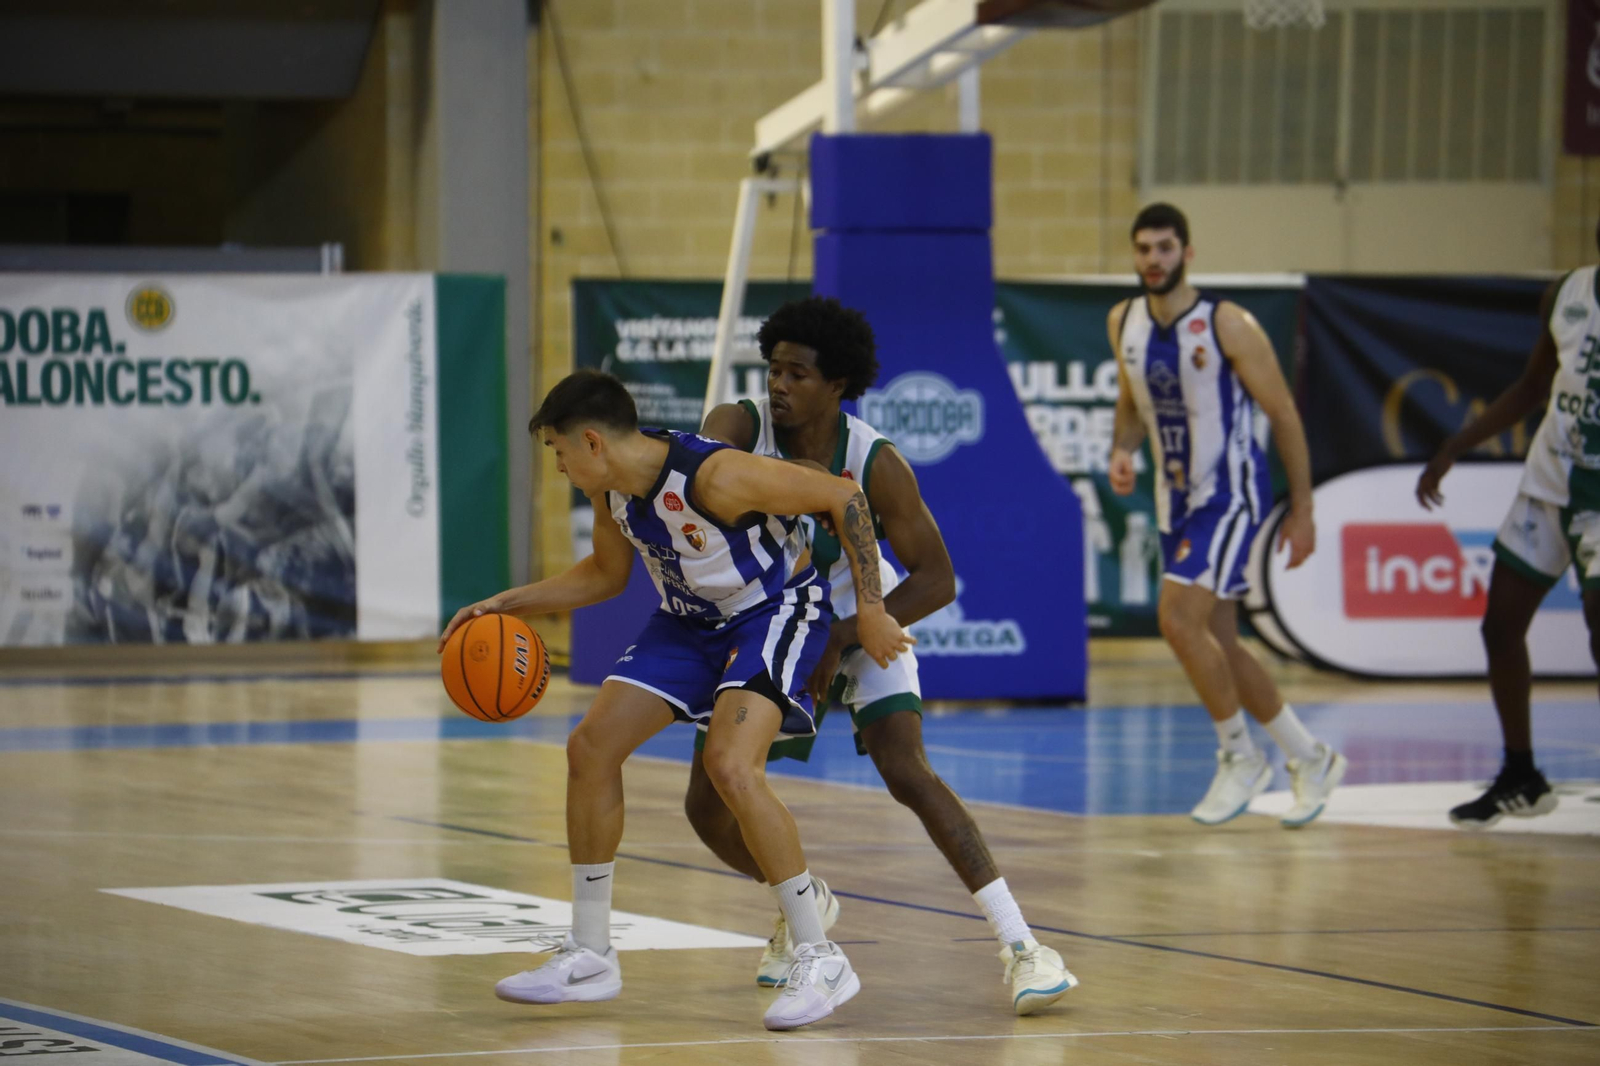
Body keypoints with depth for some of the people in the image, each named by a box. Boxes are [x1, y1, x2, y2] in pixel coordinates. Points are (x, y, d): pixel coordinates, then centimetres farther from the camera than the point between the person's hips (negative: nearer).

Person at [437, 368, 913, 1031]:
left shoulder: (715, 476, -33)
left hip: (775, 611, -9)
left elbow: (844, 499, -25)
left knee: (730, 766, -29)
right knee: (591, 747, 0)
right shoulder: (611, 490, -7)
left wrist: (870, 611, -22)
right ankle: (590, 958, 12)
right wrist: (511, 603, 5)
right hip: (690, 620, 9)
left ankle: (820, 961, -18)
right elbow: (607, 574, 14)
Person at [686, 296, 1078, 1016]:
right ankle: (804, 902, 29)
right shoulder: (742, 427, -20)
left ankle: (1020, 945, -23)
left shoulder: (876, 465, -24)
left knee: (905, 769, -24)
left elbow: (937, 580, -21)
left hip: (863, 625, -3)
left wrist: (841, 639, -28)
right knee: (707, 804, -2)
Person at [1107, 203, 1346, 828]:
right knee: (1216, 643, 9)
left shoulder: (1228, 325, -16)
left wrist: (1302, 511, -10)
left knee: (1178, 617, -21)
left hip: (1231, 493, -7)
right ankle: (1312, 761, 25)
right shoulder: (1124, 324, 3)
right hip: (1177, 498, 7)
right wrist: (1123, 450, -3)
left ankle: (1240, 757, -4)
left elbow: (1284, 415, -10)